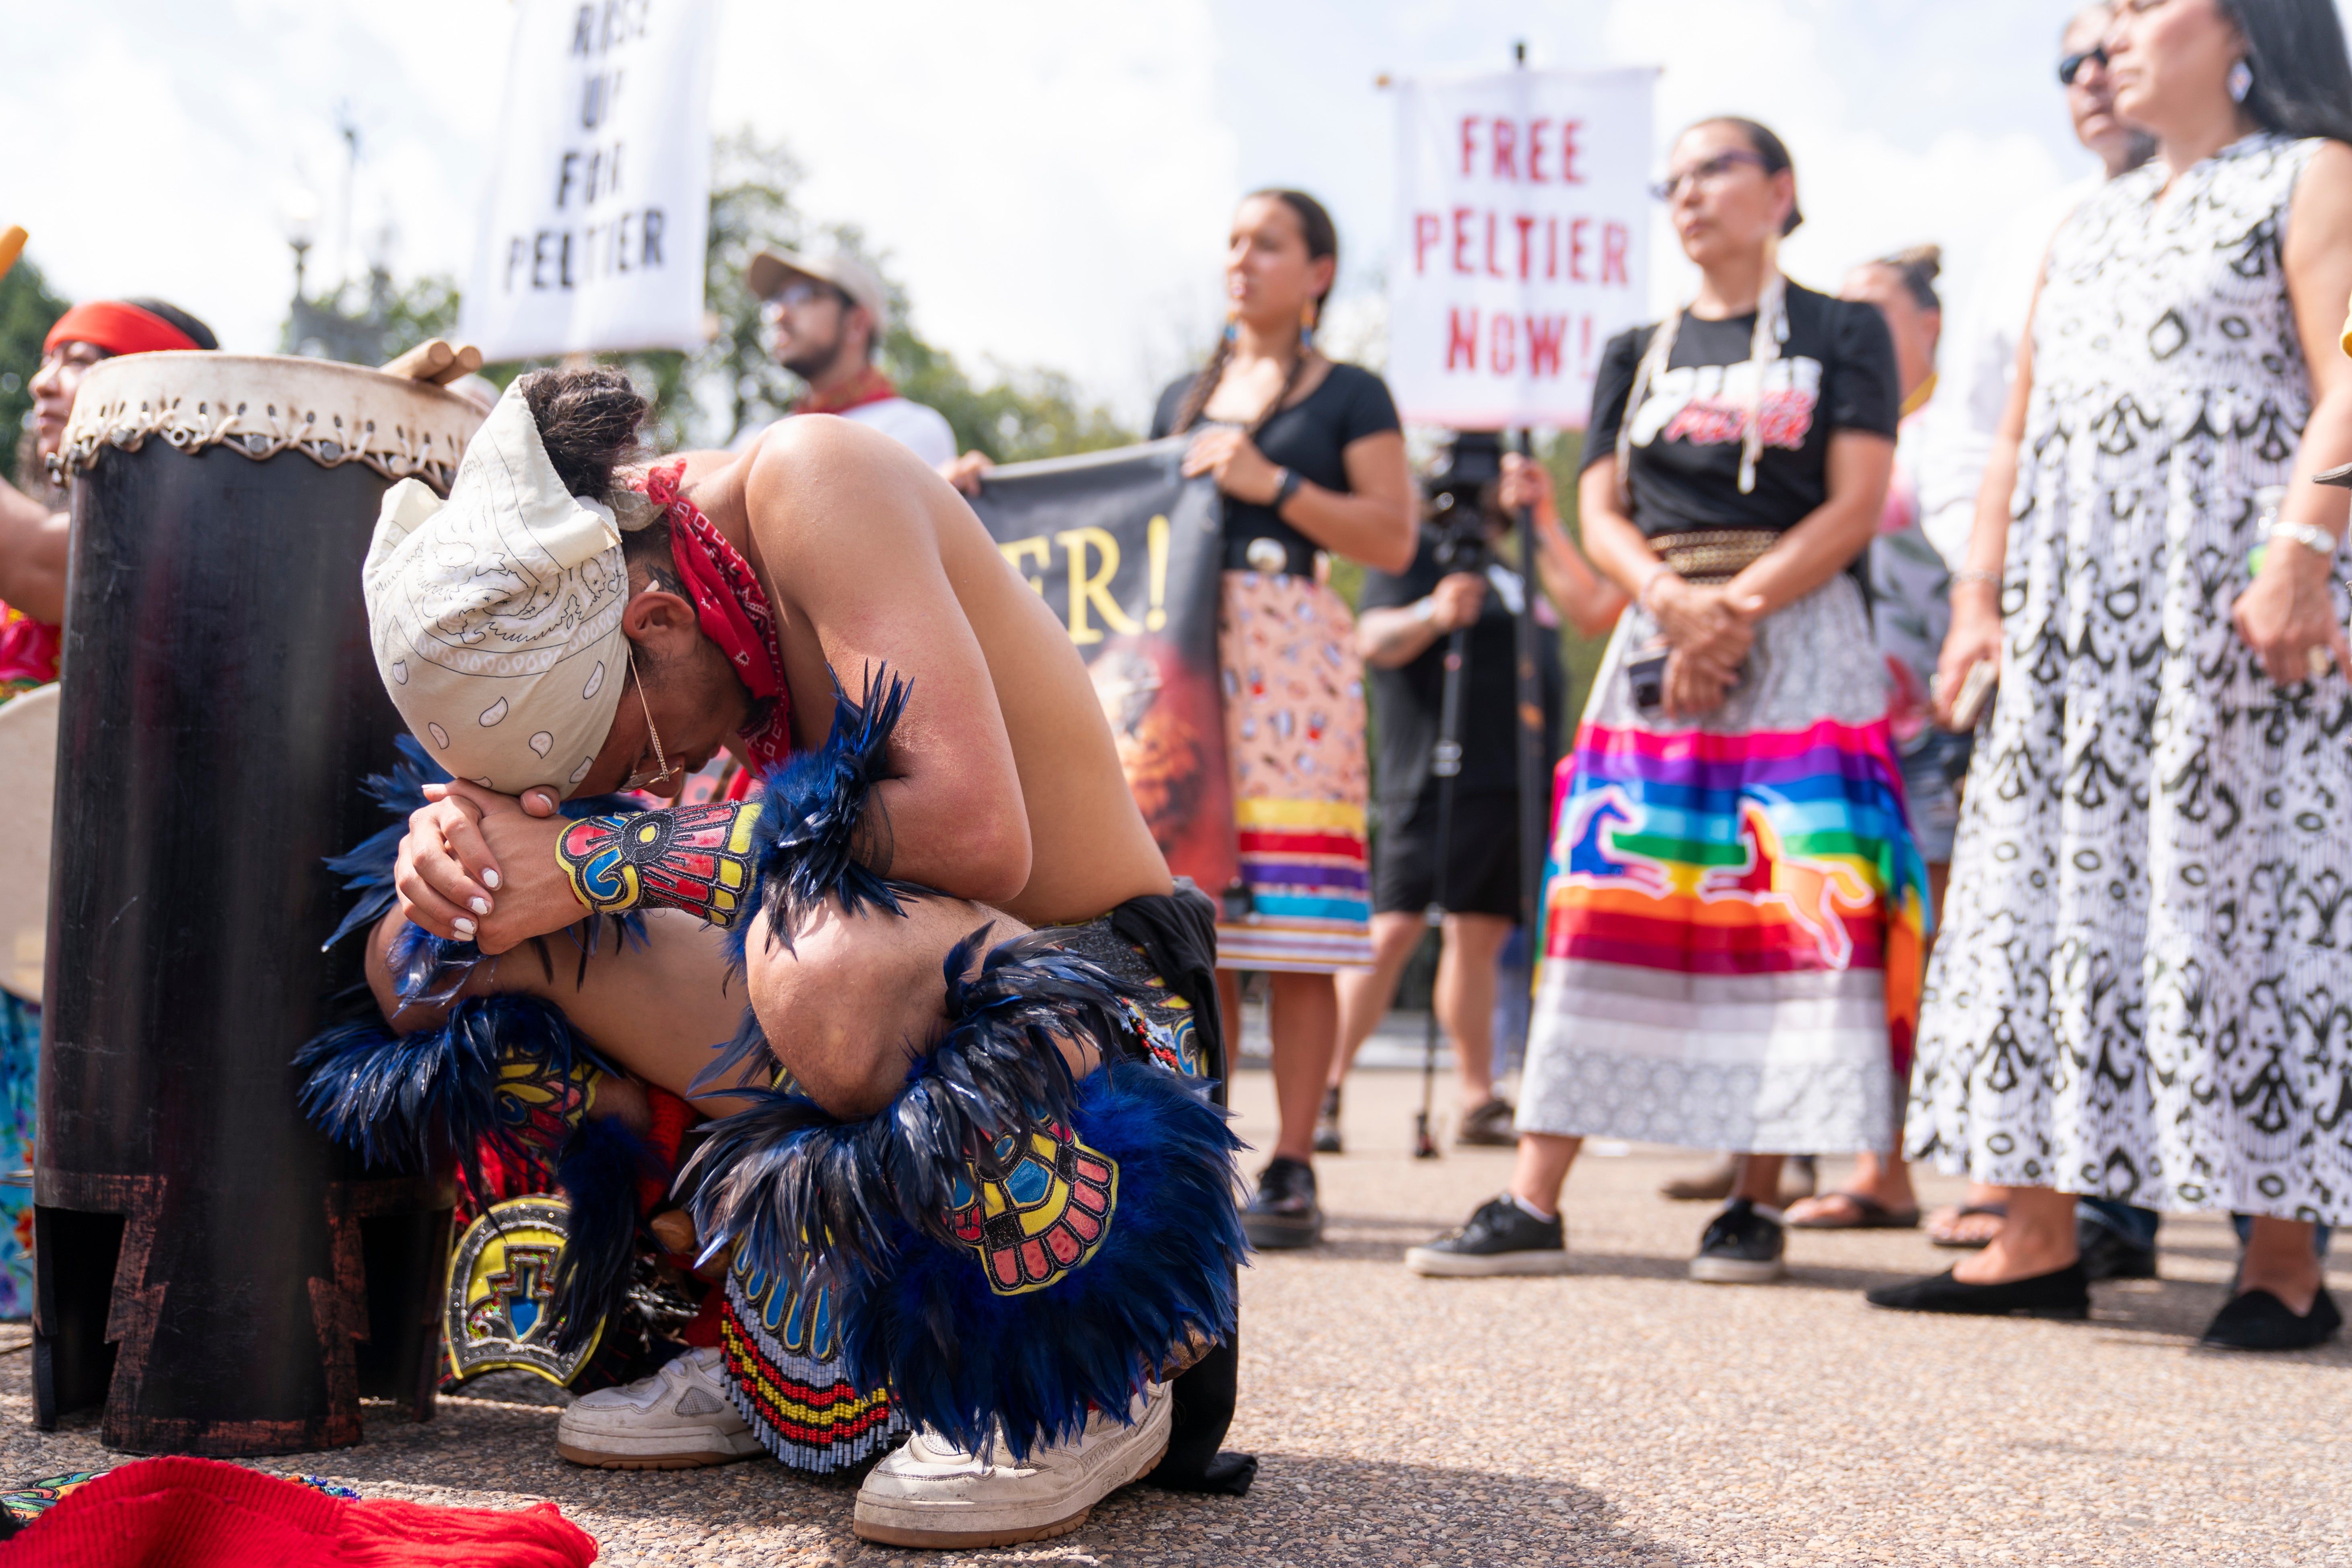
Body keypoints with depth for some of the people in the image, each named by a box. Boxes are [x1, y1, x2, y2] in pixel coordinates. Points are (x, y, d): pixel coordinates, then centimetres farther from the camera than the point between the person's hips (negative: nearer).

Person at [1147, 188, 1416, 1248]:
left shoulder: (1349, 396, 8)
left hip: (1290, 660, -5)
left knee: (1294, 931, -8)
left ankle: (1292, 1171, -5)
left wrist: (1274, 484, -10)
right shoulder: (1181, 399, 23)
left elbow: (1393, 538, -2)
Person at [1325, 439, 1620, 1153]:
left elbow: (1595, 612, 11)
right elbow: (1373, 640, -12)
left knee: (1480, 935, 9)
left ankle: (1479, 1103, 13)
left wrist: (1545, 521, 10)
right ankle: (1322, 1090, -13)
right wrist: (1432, 616, -31)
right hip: (1437, 777, -7)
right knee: (1394, 930, -14)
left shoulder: (1520, 560, 23)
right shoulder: (1418, 553, 1)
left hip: (1515, 778, 7)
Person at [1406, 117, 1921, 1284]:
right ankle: (1533, 1204, -7)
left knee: (1787, 906, -10)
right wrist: (1673, 600, -12)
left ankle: (1757, 1205, -3)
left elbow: (1857, 505, -3)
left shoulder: (1842, 334, 8)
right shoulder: (1636, 355, 19)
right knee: (1603, 903, -5)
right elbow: (1600, 516, 9)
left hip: (1799, 636, -3)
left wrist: (1739, 606, -15)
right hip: (1655, 640, 3)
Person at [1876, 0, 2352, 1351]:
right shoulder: (2093, 224, 24)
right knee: (2047, 891, 2)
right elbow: (2021, 430, 21)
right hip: (2073, 614, 7)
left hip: (2230, 595, -7)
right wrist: (1982, 590, 10)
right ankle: (2040, 1237, 5)